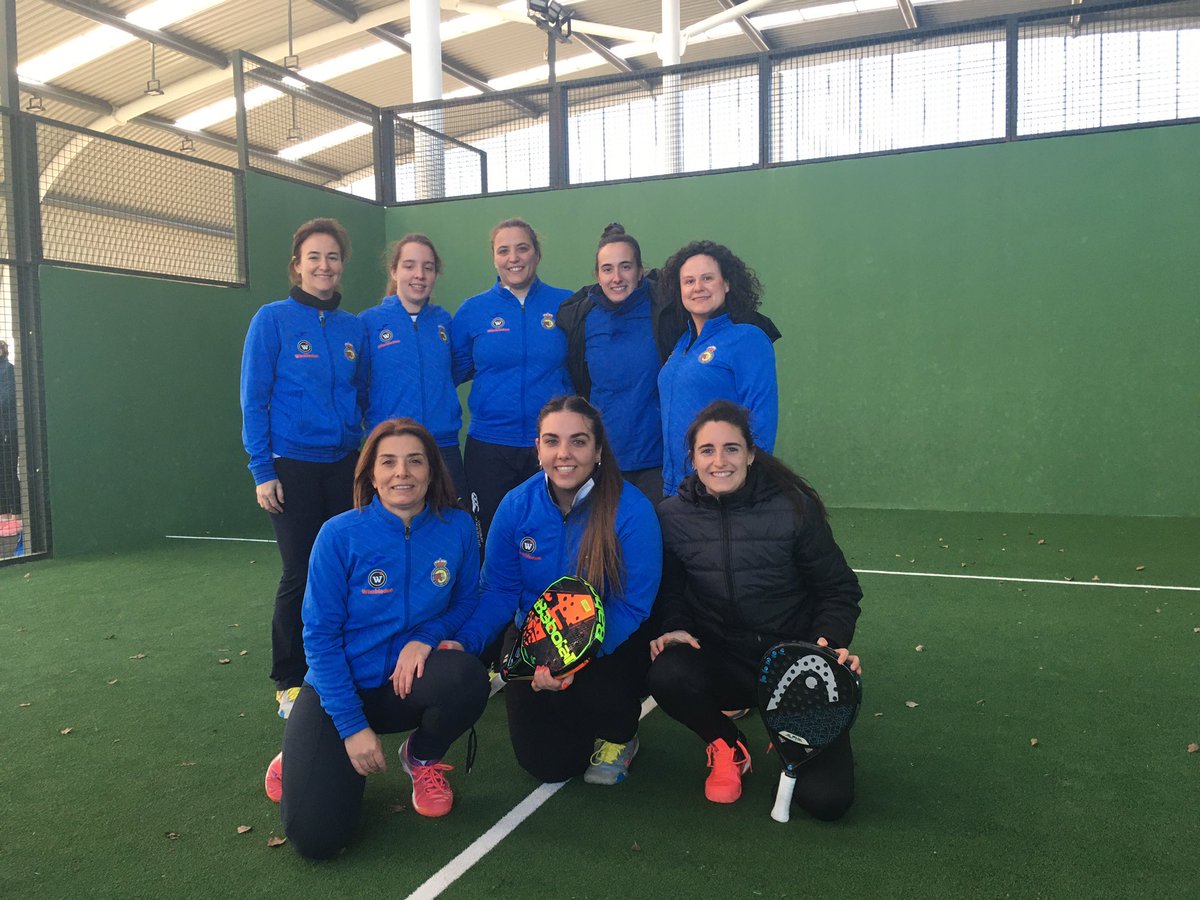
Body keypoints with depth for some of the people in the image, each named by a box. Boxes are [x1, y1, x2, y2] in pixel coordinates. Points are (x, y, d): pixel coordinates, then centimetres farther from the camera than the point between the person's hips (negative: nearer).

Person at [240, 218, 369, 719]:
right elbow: (254, 399, -5)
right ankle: (290, 683, 18)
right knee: (300, 574, 2)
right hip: (293, 466, -4)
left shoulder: (353, 329, 8)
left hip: (345, 465, 4)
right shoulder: (273, 320, -3)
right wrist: (262, 470, -10)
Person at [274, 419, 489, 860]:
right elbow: (320, 636, -11)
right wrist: (352, 727, -15)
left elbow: (466, 603, 5)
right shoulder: (339, 535, -15)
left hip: (409, 682, 2)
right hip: (338, 689, -2)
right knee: (314, 836, -17)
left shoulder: (457, 528, -9)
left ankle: (423, 758, 3)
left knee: (467, 677, -32)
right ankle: (303, 761, 20)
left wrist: (426, 637, -18)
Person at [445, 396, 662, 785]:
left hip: (610, 647, -3)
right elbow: (499, 591, -4)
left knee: (592, 688, -34)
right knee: (547, 764, -5)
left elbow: (632, 606, -19)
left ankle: (619, 735, 5)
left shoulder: (632, 510, -21)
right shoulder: (516, 505, -10)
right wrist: (464, 642, -23)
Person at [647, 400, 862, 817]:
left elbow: (839, 591, -2)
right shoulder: (672, 516, -3)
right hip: (721, 660, 2)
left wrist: (832, 641, -19)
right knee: (665, 675, -34)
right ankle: (728, 747, 2)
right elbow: (670, 592, 7)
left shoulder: (794, 508, -10)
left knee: (826, 798, -15)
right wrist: (674, 626, -13)